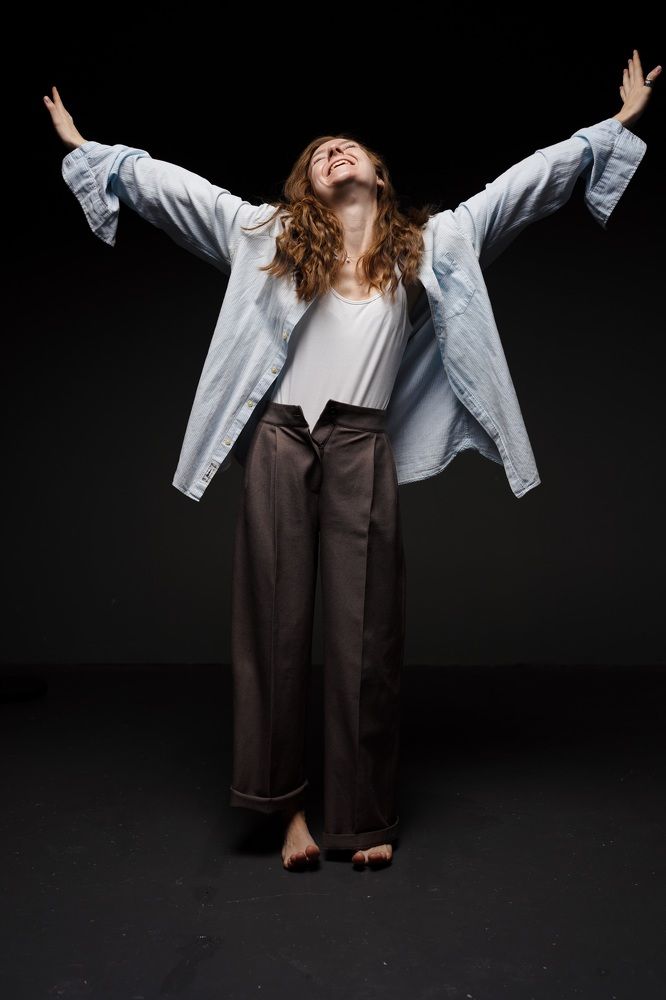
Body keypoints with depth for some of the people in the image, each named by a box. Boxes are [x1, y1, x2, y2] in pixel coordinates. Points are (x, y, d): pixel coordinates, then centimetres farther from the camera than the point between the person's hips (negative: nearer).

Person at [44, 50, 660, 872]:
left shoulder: (429, 243, 15)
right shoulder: (270, 232, 15)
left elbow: (528, 181, 17)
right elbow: (169, 184, 18)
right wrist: (86, 147, 18)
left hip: (362, 447, 0)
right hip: (279, 438, 1)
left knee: (363, 632, 1)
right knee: (275, 623, 2)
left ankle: (364, 814, 15)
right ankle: (286, 803, 15)